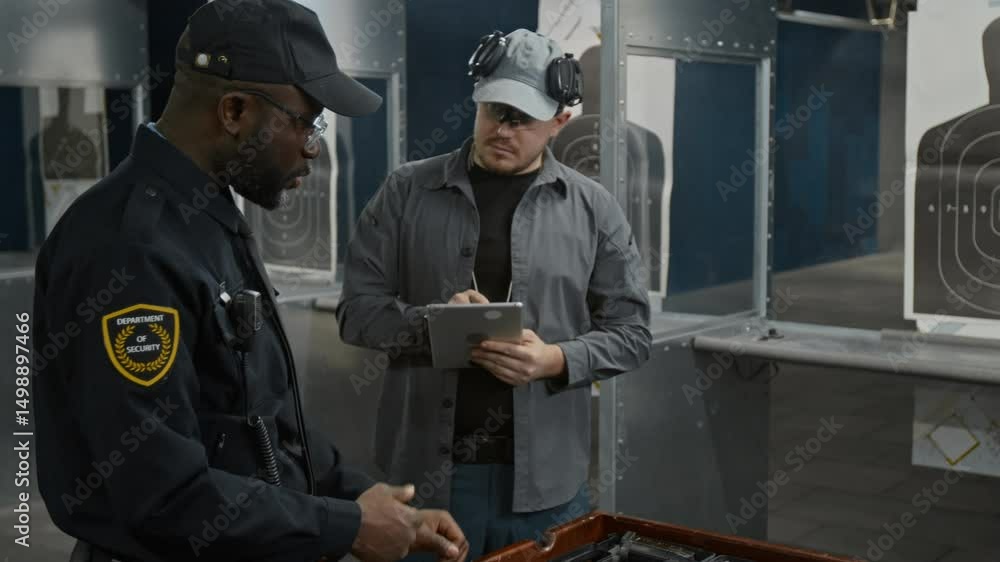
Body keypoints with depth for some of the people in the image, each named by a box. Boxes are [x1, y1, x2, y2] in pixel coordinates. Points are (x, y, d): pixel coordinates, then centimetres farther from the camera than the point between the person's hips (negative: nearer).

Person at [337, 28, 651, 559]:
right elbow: (357, 308, 0)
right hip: (424, 472, 0)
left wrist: (556, 360, -16)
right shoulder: (406, 191, 1)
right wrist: (431, 321, -19)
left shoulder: (594, 209, 3)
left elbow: (628, 331, 3)